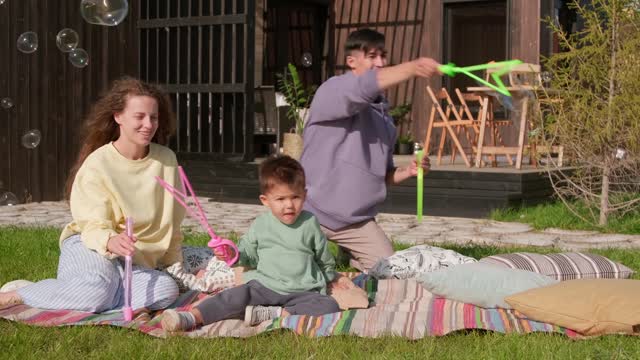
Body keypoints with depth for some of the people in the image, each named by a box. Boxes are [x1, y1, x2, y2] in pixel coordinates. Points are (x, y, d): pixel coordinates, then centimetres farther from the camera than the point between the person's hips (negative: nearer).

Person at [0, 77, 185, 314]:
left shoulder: (166, 160, 1)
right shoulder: (98, 164, -11)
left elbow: (172, 223, 11)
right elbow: (93, 226, -15)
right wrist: (111, 241, -37)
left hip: (139, 262, 4)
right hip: (89, 249, -4)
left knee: (167, 290, -27)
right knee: (97, 288, -37)